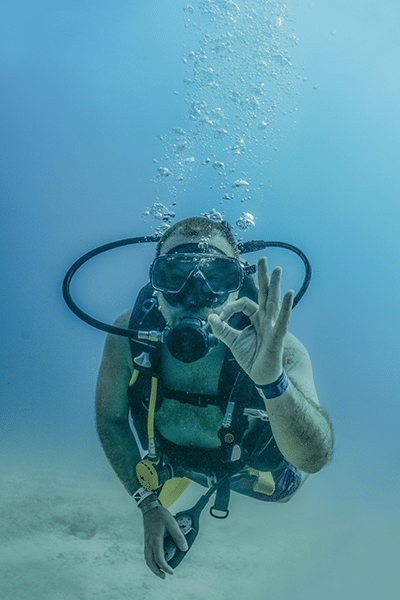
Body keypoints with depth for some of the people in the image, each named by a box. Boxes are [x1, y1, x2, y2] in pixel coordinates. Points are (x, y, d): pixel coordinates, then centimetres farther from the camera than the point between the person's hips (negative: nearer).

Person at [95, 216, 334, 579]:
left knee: (281, 488, 31)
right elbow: (110, 420, -16)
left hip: (259, 470, -1)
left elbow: (314, 459, -52)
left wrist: (272, 383, -71)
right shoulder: (128, 335, -33)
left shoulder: (274, 348, -41)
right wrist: (148, 503, -22)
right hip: (176, 463, 2)